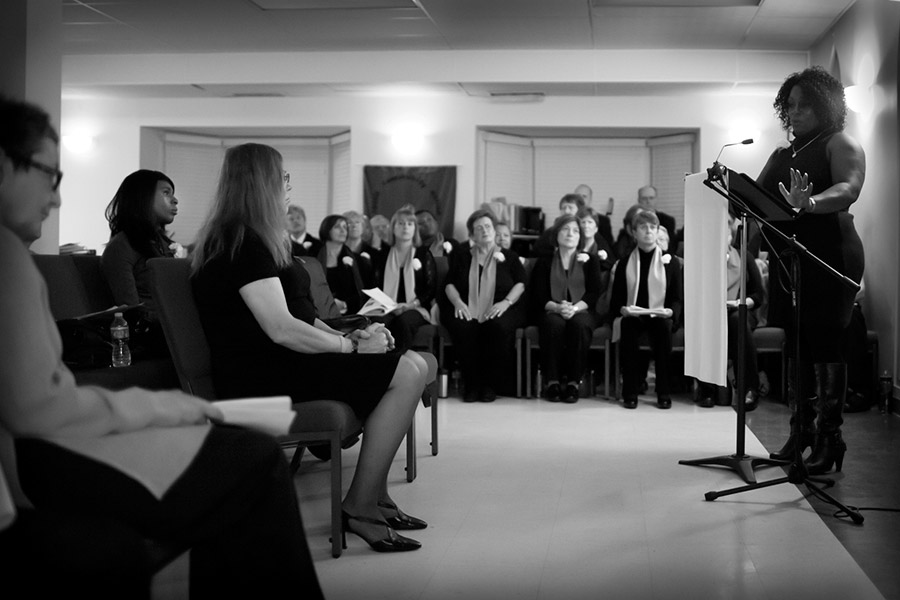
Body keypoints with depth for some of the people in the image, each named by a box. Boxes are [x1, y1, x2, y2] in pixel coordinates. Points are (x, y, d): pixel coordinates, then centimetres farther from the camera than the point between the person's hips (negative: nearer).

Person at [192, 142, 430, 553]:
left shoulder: (238, 239, 19)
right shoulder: (245, 244, -15)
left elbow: (294, 312, 18)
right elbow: (281, 329, -22)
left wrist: (347, 336, 4)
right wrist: (351, 345, -12)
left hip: (274, 363, 11)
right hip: (263, 377, -11)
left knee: (411, 364, 8)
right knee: (407, 373, -19)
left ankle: (376, 497, 7)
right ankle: (359, 507, -14)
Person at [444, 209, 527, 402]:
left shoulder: (509, 257, 20)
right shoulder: (461, 257, 23)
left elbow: (521, 284, 7)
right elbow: (450, 284, 13)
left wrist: (506, 302, -13)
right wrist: (458, 302, -10)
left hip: (500, 309, -1)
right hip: (468, 311, 1)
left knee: (499, 327, -38)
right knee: (462, 327, -36)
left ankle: (491, 384, -25)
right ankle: (472, 384, -25)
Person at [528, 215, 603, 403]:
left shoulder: (590, 260, 13)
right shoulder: (544, 262, 13)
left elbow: (594, 294, 2)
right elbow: (538, 296, 3)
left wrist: (574, 308, -18)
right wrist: (557, 307, -18)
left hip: (582, 311, 0)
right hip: (552, 311, 0)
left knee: (579, 324, -36)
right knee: (554, 324, -36)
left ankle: (574, 382, -31)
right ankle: (552, 381, -30)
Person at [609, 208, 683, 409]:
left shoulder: (671, 263, 9)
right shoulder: (624, 264, 12)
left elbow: (677, 299, 4)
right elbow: (615, 300, 7)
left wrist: (669, 311, -18)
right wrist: (623, 309, -17)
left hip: (660, 317, 0)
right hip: (632, 316, 0)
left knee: (664, 326, -35)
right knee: (628, 326, -34)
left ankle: (663, 392, -27)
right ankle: (630, 392, -28)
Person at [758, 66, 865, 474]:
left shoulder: (839, 145, 0)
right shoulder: (781, 156, 20)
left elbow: (848, 189, -18)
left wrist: (809, 202, -37)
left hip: (829, 257, -6)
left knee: (824, 346, -7)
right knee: (798, 346, 8)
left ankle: (829, 438, -1)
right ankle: (802, 430, 16)